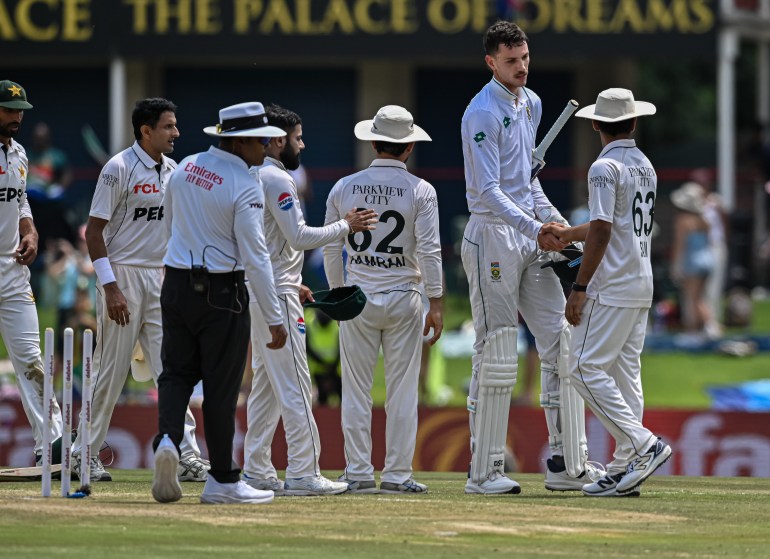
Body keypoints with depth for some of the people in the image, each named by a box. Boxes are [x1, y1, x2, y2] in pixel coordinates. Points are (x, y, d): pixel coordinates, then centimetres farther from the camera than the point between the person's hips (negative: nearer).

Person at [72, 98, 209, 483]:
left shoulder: (171, 171, 10)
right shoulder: (120, 168, -10)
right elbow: (94, 230, -13)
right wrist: (110, 287, -19)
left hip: (160, 276, 6)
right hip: (123, 275, -6)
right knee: (111, 368, -1)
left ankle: (186, 458, -5)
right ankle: (84, 453, 11)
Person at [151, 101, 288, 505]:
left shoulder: (185, 168, 4)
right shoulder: (245, 186, -16)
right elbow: (255, 256, -18)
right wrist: (274, 317, -14)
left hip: (176, 285, 6)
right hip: (222, 292, -6)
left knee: (177, 372, 12)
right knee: (221, 384, 2)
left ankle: (168, 438, -15)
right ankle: (222, 479, 8)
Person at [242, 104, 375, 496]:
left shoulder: (251, 177, 17)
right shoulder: (277, 179, -14)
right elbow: (299, 236, -20)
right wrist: (346, 226, -9)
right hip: (276, 296, -10)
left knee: (265, 385, 13)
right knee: (294, 386, -9)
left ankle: (256, 470, 12)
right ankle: (302, 474, -11)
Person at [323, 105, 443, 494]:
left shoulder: (344, 188, 2)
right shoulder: (419, 191, -4)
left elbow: (331, 249, 6)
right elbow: (430, 250, -9)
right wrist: (435, 303, -5)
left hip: (357, 299, 2)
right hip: (403, 298, -2)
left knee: (356, 390, 5)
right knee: (402, 390, 3)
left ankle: (358, 473, 3)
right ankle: (397, 474, 2)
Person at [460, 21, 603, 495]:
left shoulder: (531, 104, 14)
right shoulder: (484, 113, -13)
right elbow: (488, 190, -21)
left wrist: (552, 217, 9)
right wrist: (533, 229, -30)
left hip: (532, 237, 9)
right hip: (493, 234, -8)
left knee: (560, 343, 4)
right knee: (496, 354, -7)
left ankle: (565, 462, 7)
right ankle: (485, 471, -3)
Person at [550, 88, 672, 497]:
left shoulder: (605, 168, -13)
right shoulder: (645, 166, 14)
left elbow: (602, 232, -20)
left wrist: (579, 288, -18)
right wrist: (567, 234, 35)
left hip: (612, 286, -9)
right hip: (642, 286, 9)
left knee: (586, 368, -8)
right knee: (625, 372, 8)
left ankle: (644, 445, -16)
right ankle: (625, 469, 5)